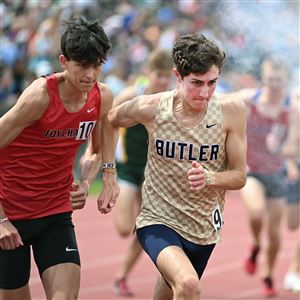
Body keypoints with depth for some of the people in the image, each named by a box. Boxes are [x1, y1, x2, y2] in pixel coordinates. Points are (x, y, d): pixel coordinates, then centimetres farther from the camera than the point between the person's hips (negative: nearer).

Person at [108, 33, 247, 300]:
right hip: (158, 221, -3)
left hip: (205, 228, 3)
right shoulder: (150, 108, -15)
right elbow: (107, 121, 7)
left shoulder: (231, 111, -13)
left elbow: (239, 176, -7)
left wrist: (210, 178, -26)